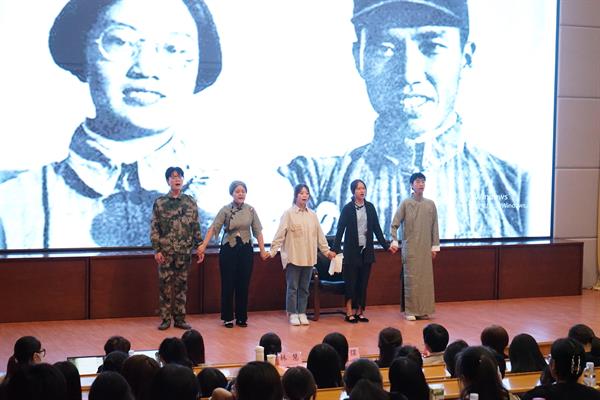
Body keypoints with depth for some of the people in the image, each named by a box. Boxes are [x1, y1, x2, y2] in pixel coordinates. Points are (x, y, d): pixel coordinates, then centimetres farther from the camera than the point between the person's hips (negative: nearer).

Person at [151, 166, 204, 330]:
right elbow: (154, 227, -1)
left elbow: (196, 226, 8)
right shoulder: (160, 202, 1)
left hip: (184, 251, 2)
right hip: (166, 251, -1)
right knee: (165, 284, 1)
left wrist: (199, 246, 2)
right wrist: (157, 250, -7)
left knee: (181, 285, 6)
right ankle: (165, 319, 10)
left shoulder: (190, 202, 6)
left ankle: (180, 318, 14)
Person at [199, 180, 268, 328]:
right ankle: (227, 318, 13)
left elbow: (258, 231, 4)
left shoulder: (251, 210, 3)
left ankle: (242, 317, 16)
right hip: (228, 249, -2)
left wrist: (262, 250, -1)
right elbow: (213, 228, -11)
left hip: (246, 249, 2)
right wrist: (204, 245, -21)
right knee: (228, 284, 2)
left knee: (243, 285, 6)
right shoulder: (225, 210, -4)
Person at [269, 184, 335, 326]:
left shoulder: (312, 215, 9)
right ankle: (293, 314, 10)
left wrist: (326, 250, 16)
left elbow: (319, 235, 15)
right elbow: (280, 234, -8)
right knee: (292, 287, 1)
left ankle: (302, 313, 17)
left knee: (304, 287, 9)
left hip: (308, 258, 4)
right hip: (293, 257, -4)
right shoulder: (288, 214, -5)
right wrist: (272, 251, -13)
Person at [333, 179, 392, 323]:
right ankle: (349, 312, 4)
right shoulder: (347, 209, -4)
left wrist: (386, 245, 5)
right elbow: (340, 230, -7)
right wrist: (335, 249, -14)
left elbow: (377, 228, 9)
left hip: (367, 250, 4)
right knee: (351, 281, -1)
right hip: (352, 250, -4)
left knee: (363, 282, 6)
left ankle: (360, 311, 13)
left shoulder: (370, 207, 6)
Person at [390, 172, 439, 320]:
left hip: (425, 248, 3)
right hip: (410, 248, -3)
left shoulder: (430, 204, 6)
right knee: (411, 278, -3)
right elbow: (395, 225, -3)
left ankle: (423, 310, 12)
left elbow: (434, 227, 8)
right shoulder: (405, 204, -3)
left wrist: (435, 246, 5)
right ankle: (410, 310, 3)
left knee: (425, 278, 4)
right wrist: (394, 241, -15)